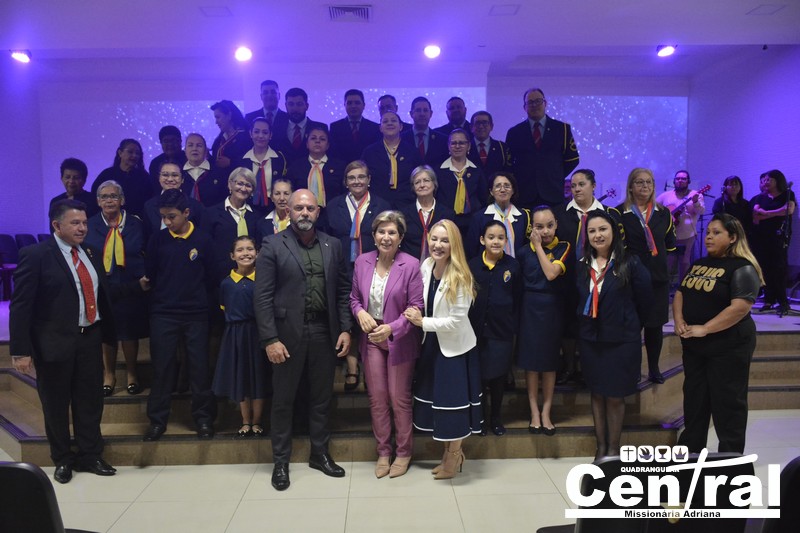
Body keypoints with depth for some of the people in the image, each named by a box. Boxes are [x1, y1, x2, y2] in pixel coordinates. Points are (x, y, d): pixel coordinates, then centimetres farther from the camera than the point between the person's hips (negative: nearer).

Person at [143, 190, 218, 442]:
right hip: (163, 314, 1)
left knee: (199, 367, 4)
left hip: (196, 314, -1)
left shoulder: (202, 240, -2)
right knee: (162, 368, 6)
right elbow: (149, 274, 7)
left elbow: (211, 278, 3)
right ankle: (157, 420, 19)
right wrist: (163, 295, 6)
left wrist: (195, 297, 5)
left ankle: (203, 418, 18)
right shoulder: (157, 240, 1)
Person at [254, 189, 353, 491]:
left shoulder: (332, 245, 7)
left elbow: (343, 291, 9)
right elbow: (263, 297, -8)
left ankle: (320, 454, 30)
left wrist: (345, 329, 0)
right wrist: (270, 339, -14)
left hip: (324, 332, 3)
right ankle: (281, 461, 24)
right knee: (283, 400, 9)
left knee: (322, 397, 14)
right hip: (288, 333, -3)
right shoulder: (273, 245, -4)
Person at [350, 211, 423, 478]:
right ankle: (383, 451, 30)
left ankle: (403, 452, 29)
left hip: (400, 340, -3)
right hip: (371, 338, 4)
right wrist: (360, 312, -12)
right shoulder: (362, 262, -1)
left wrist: (391, 328, -26)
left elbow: (416, 307, -13)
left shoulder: (411, 265, -14)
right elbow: (354, 297, 10)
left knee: (399, 398, 8)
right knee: (377, 398, 11)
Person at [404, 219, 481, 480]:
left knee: (453, 399, 7)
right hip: (432, 344, 7)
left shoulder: (460, 276, -21)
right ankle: (450, 452, 37)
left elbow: (457, 320, -21)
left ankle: (453, 456, 29)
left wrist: (422, 322, -20)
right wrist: (416, 317, -1)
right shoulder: (426, 266, -3)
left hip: (455, 347, -6)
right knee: (437, 397, 17)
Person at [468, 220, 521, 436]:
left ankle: (496, 417, 30)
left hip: (502, 331, 0)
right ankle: (481, 417, 28)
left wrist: (514, 327, -1)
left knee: (499, 376, 11)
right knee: (479, 375, 8)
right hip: (477, 330, 0)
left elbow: (517, 300, 1)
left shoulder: (512, 266, -3)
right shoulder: (472, 265, -3)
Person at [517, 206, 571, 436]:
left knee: (549, 360, 8)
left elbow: (551, 273, -19)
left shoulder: (564, 248, -4)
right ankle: (534, 411, 16)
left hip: (553, 309, -1)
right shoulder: (525, 251, 1)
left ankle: (546, 412, 19)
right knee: (531, 359, 5)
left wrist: (539, 246, -13)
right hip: (530, 309, 1)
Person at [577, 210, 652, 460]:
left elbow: (645, 298, -3)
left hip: (621, 339, -3)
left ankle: (613, 448, 22)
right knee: (597, 393, 12)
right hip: (589, 339, 4)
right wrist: (582, 326, 4)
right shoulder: (581, 265, 3)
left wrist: (631, 324, 4)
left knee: (615, 396, 6)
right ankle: (600, 446, 25)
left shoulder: (630, 262, -8)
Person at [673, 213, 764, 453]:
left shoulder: (742, 268, -13)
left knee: (727, 403, 3)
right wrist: (679, 319, -5)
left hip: (728, 347, -8)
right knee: (694, 399, 17)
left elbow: (740, 307, -24)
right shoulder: (699, 263, 11)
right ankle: (690, 450, 31)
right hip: (693, 345, 8)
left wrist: (704, 329, -23)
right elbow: (680, 293, 13)